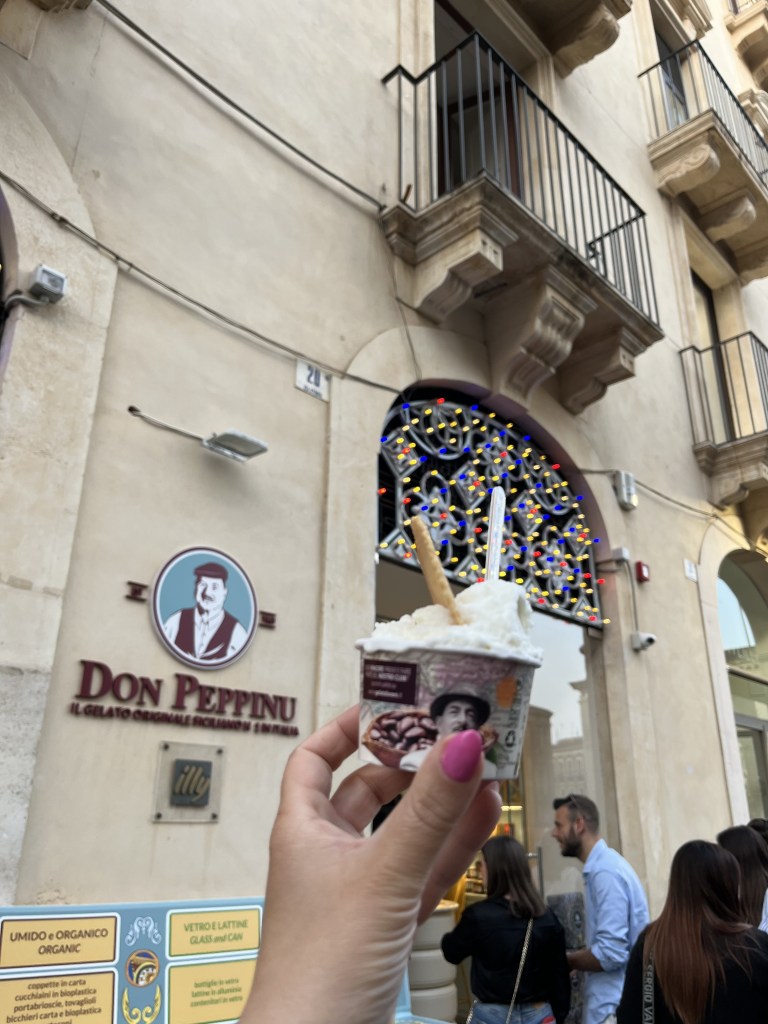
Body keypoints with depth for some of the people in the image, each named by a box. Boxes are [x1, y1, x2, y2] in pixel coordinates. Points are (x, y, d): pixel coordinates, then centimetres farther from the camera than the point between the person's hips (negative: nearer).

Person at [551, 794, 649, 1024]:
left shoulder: (605, 872, -21)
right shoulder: (599, 866, 9)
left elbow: (610, 953, -25)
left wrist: (566, 960, -10)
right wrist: (576, 955, 8)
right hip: (608, 1002, 9)